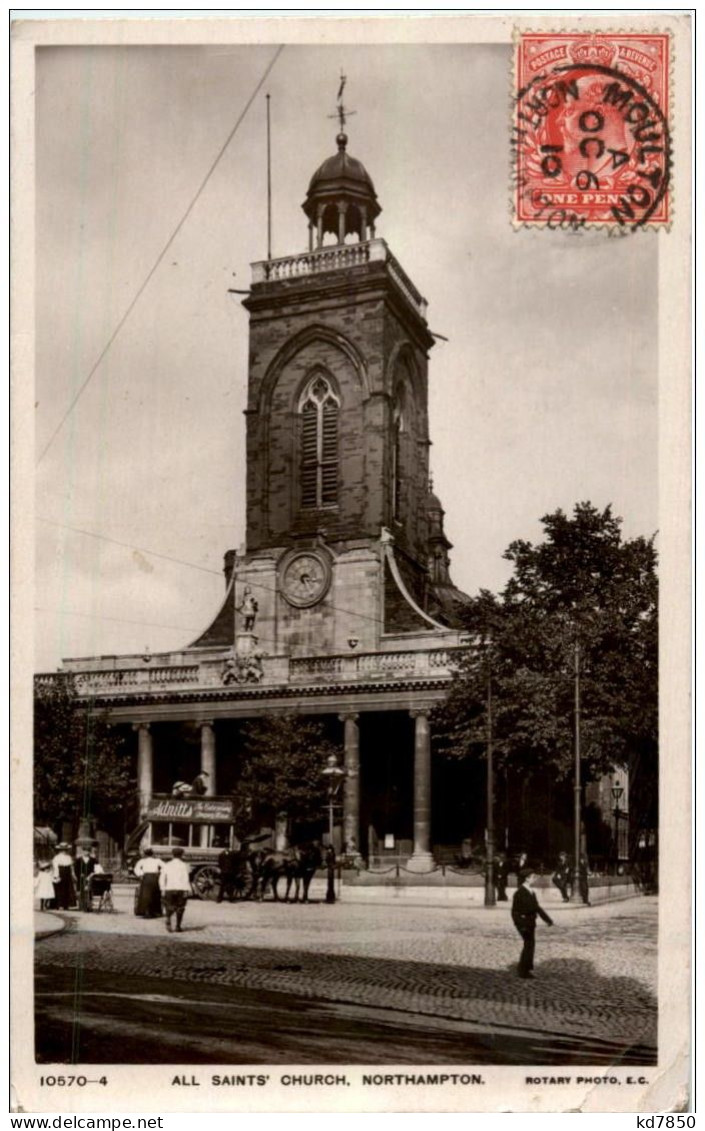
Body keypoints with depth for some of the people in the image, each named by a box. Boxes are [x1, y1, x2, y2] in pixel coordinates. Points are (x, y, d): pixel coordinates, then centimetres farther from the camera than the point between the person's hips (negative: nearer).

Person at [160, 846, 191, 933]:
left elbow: (162, 878, 5)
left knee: (169, 907, 9)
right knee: (180, 908, 10)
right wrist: (187, 890, -10)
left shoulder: (167, 865, 6)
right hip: (181, 889, -2)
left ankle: (168, 919, -19)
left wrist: (163, 889, 10)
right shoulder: (183, 865, -4)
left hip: (169, 889, 2)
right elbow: (186, 878, -12)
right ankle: (178, 926, 11)